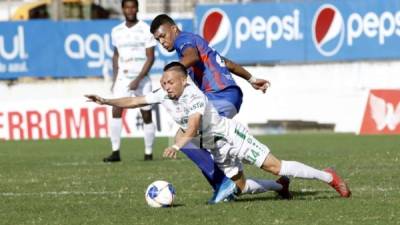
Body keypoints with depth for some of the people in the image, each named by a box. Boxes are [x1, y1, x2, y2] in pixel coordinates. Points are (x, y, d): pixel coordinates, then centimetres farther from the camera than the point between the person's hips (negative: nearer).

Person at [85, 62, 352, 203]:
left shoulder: (194, 96, -26)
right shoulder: (164, 95, -4)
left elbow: (192, 128, -39)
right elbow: (135, 101, 1)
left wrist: (177, 146, -53)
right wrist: (106, 101, -9)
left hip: (232, 136, -8)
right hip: (217, 150, 8)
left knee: (275, 166, -14)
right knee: (240, 187, 7)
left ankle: (328, 177, -6)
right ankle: (280, 187, 27)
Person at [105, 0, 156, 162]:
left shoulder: (146, 30, -6)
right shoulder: (116, 31, 8)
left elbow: (150, 58, -9)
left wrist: (138, 80, -17)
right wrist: (114, 80, 12)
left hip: (142, 79, -3)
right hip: (122, 78, 3)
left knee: (147, 116, 0)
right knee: (116, 111, -14)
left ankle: (149, 153, 10)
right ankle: (115, 152, -14)